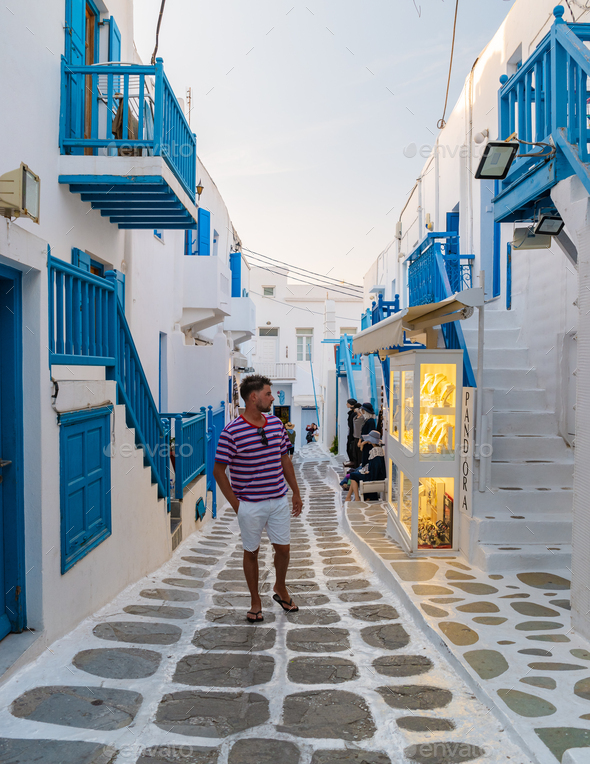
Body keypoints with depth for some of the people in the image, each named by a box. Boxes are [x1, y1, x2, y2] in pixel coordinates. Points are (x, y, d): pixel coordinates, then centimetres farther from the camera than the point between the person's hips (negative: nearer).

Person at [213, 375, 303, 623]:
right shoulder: (232, 432, -15)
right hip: (250, 504, -4)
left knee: (283, 548, 11)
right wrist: (235, 504, -10)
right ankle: (255, 601, 28)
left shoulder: (276, 423, 3)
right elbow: (218, 470, -10)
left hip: (279, 500, 5)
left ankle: (280, 589, 38)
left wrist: (296, 492, 12)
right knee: (251, 552, 10)